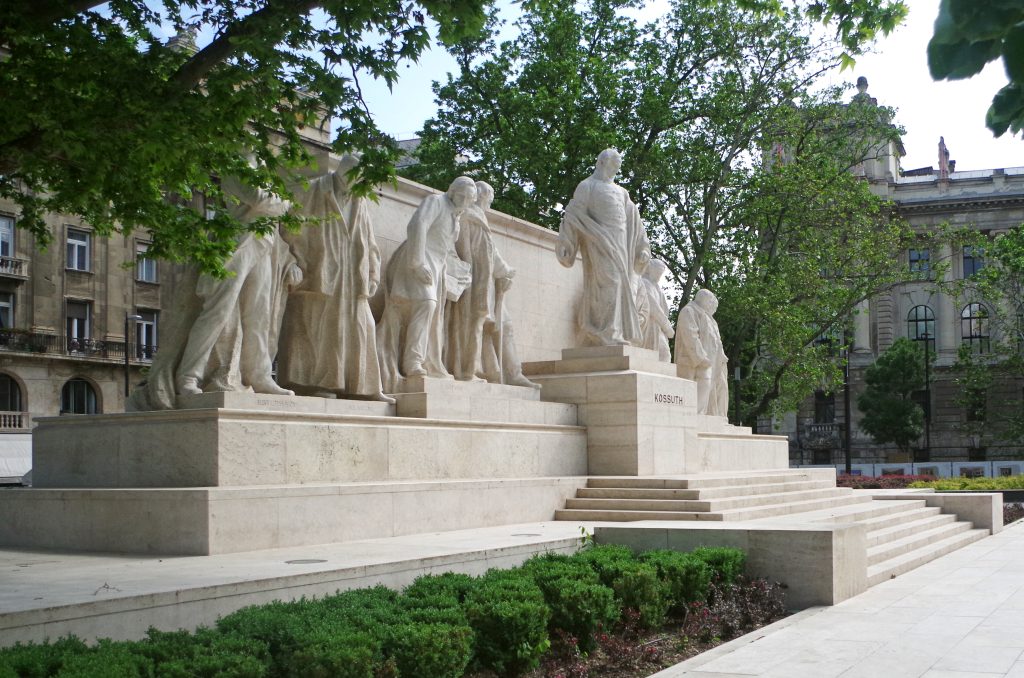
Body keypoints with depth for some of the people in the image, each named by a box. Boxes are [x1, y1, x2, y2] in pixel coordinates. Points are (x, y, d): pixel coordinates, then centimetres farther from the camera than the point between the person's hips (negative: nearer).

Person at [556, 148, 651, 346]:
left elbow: (633, 220, 20)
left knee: (621, 286, 0)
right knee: (607, 282, -18)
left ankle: (621, 336, 1)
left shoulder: (621, 192, 24)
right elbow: (574, 213, -3)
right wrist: (564, 244, -14)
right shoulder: (587, 186, 6)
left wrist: (642, 248, 11)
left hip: (619, 245, 7)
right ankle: (607, 336, -23)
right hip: (599, 243, -6)